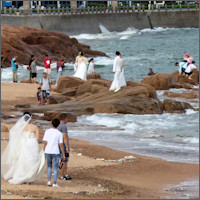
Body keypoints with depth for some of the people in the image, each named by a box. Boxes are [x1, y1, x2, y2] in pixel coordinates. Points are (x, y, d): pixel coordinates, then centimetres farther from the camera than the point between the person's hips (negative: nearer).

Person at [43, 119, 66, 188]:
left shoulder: (47, 131, 0)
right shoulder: (59, 133, -5)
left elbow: (45, 142, -2)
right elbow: (61, 145, -6)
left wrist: (45, 150, 10)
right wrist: (63, 154, 0)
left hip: (48, 152, 2)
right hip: (55, 152, -2)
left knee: (49, 166, 20)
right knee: (55, 168, 4)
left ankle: (49, 181, 13)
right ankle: (54, 183, 0)